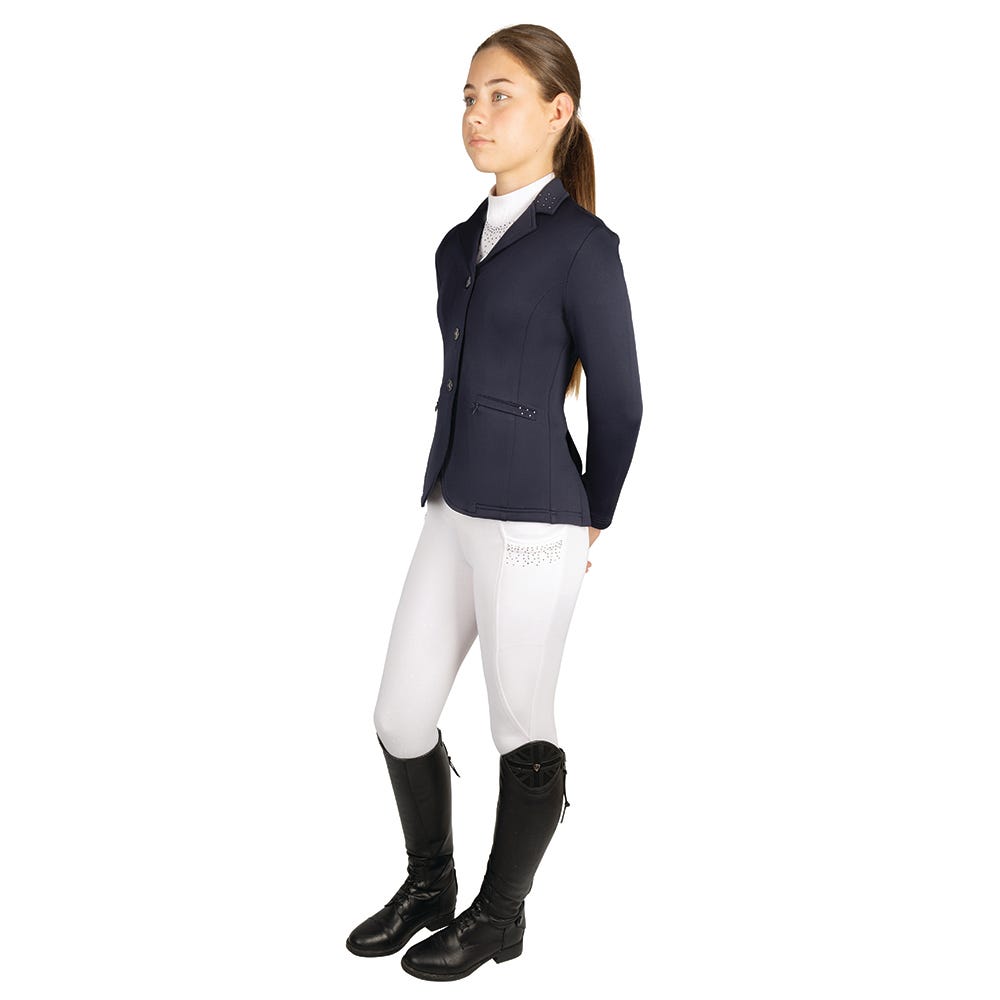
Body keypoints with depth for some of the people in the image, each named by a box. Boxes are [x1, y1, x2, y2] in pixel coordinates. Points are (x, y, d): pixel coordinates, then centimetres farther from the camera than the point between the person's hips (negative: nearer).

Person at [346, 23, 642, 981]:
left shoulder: (580, 245, -10)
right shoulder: (458, 245, 12)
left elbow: (619, 401, -6)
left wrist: (588, 522, 3)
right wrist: (442, 487, 13)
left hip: (532, 531, -7)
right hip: (452, 513, 7)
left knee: (521, 728, 8)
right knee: (401, 717, 13)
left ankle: (500, 914, 28)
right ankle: (427, 884, 36)